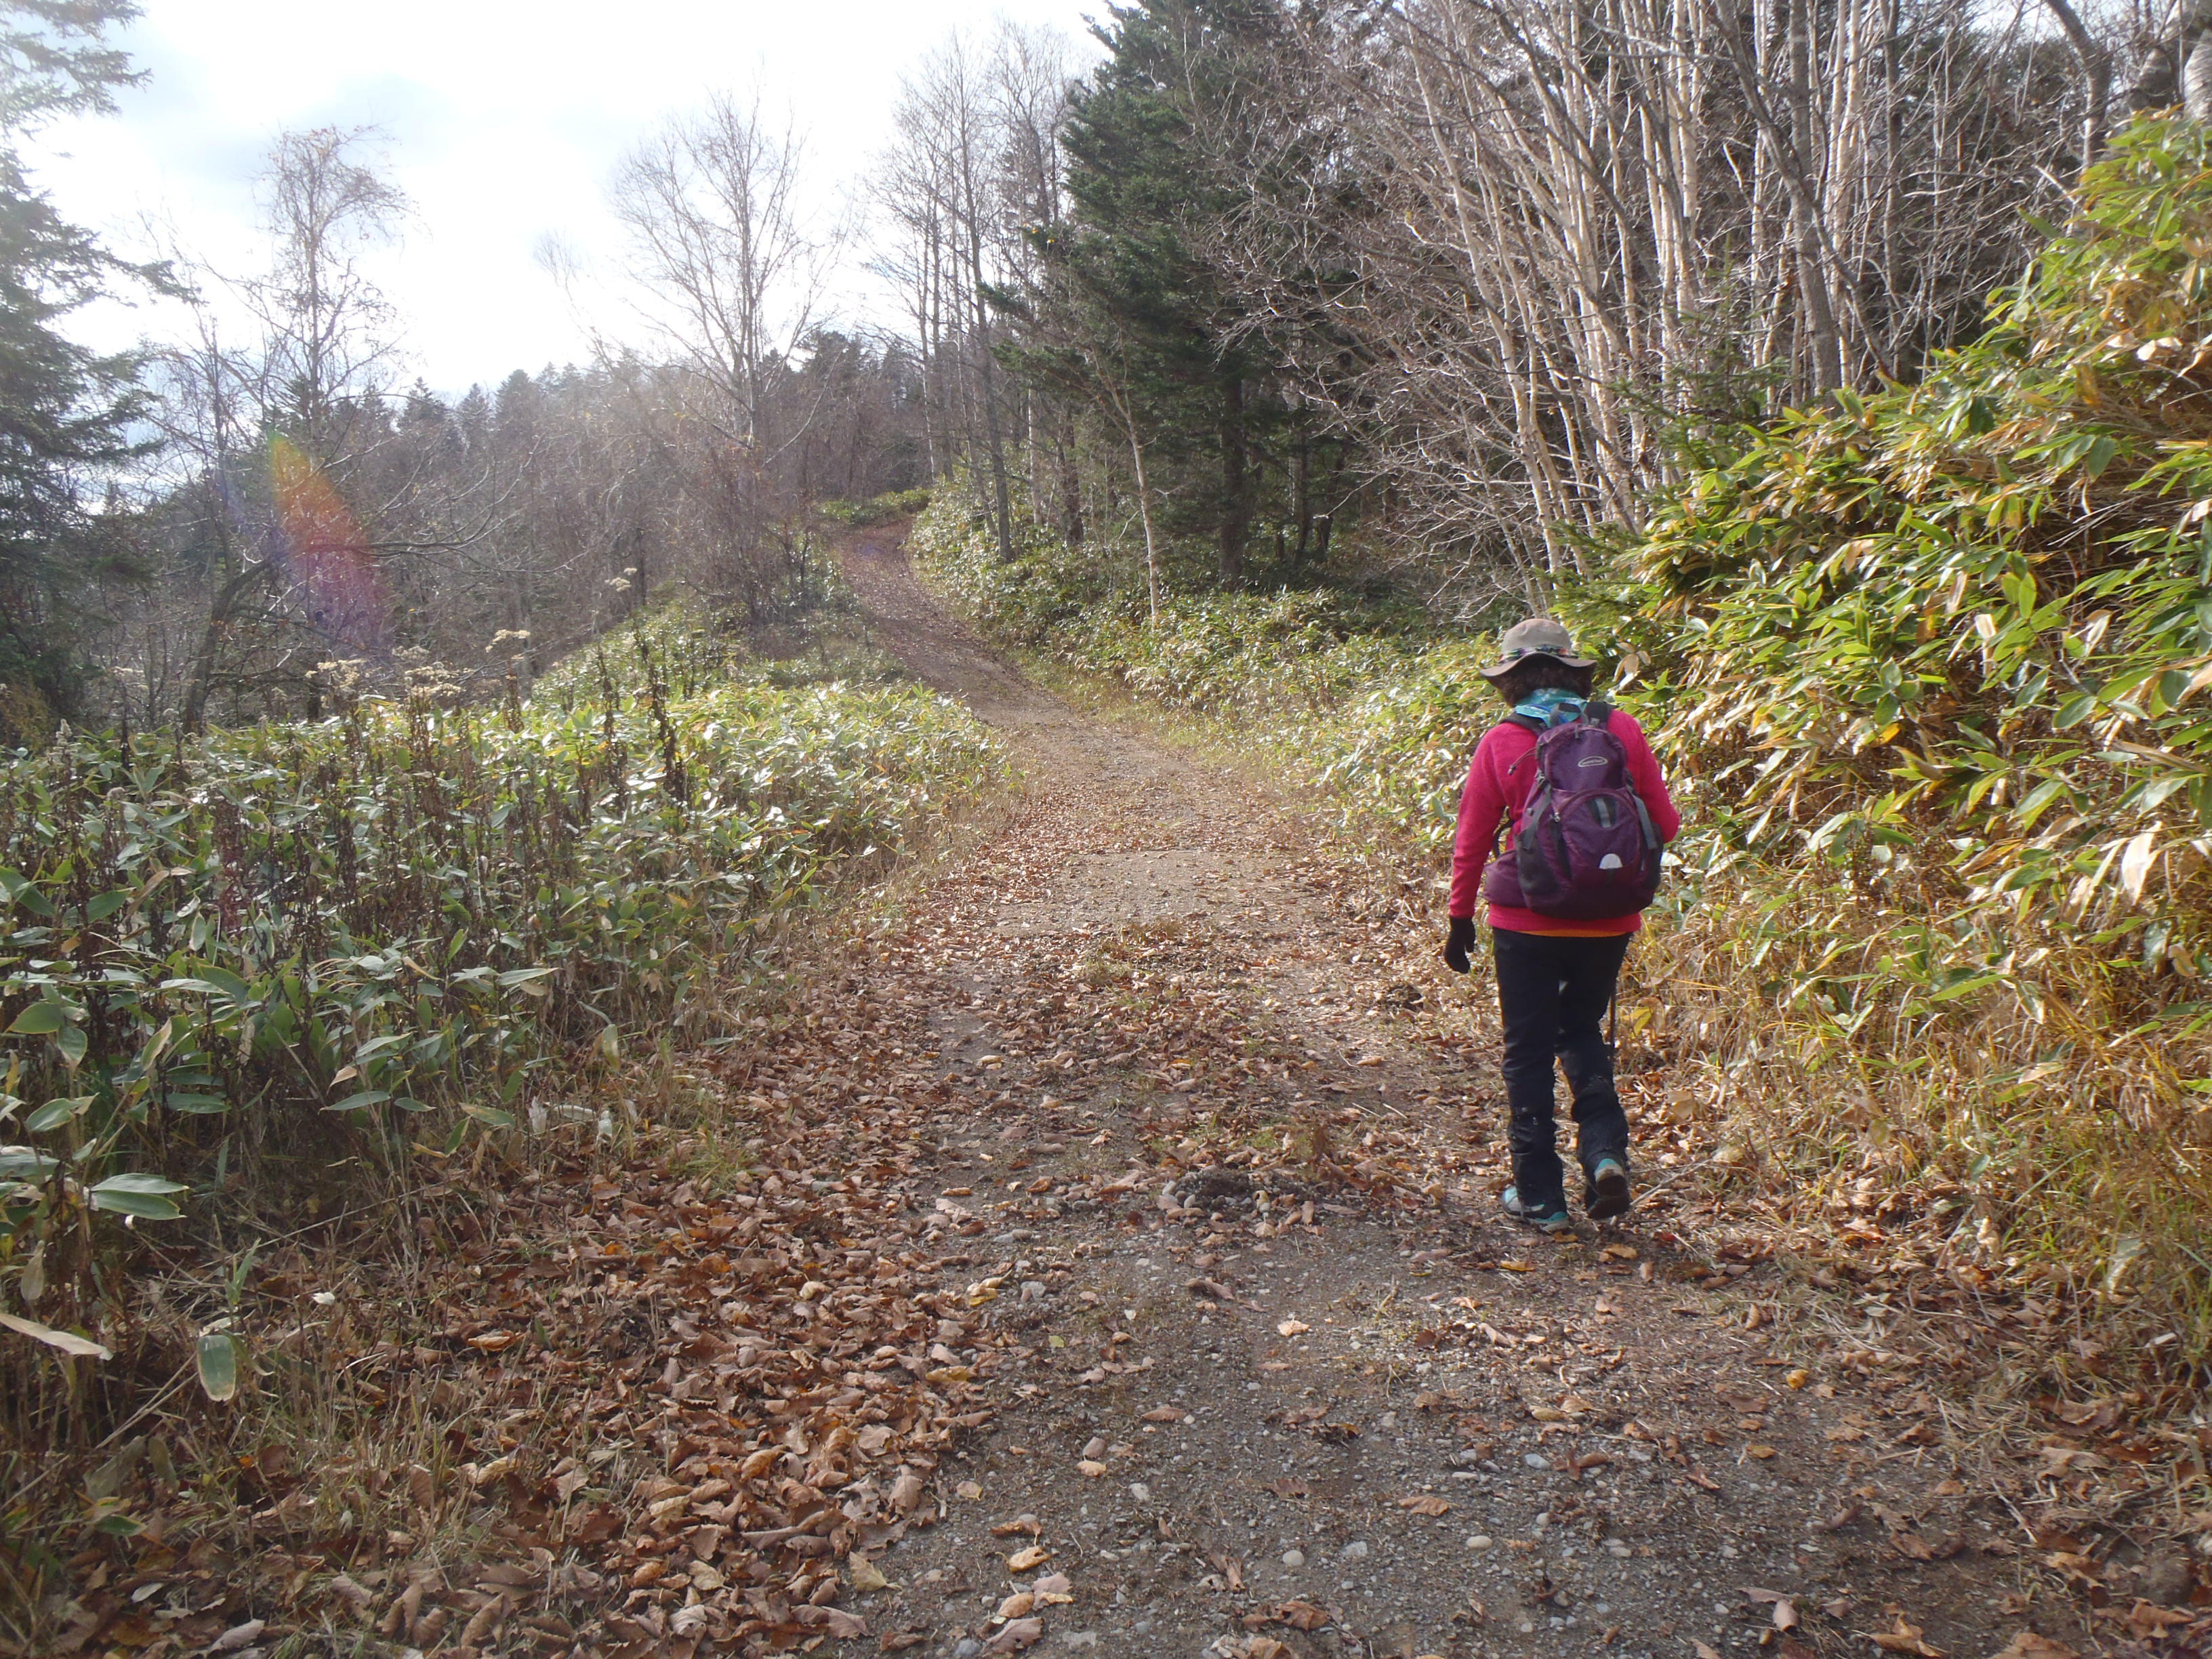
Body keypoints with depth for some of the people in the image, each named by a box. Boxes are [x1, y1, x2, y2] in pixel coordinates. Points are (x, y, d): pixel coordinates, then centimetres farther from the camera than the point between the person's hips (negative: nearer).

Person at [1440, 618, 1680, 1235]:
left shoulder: (1501, 743, -6)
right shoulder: (1621, 729, -1)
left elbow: (1471, 841, 0)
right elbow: (1664, 823, 3)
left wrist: (1461, 919, 10)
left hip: (1528, 923, -2)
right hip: (1609, 922, 3)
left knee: (1529, 1052, 9)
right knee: (1583, 1031, 23)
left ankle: (1540, 1196, 14)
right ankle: (1606, 1150, 3)